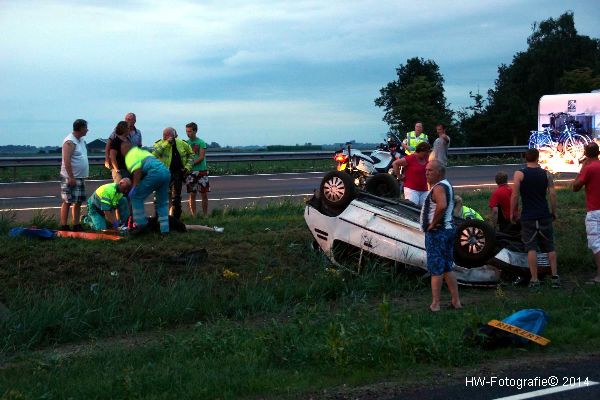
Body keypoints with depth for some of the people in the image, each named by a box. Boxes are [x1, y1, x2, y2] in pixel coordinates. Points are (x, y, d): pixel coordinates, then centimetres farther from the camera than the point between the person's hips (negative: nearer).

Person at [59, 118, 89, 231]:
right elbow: (66, 161, -22)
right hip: (70, 178, -9)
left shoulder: (81, 140, 13)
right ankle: (63, 226, 0)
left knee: (78, 202, 10)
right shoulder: (70, 142, -16)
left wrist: (83, 176, 19)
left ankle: (76, 225, 15)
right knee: (67, 202, -4)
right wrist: (71, 177, -23)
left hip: (80, 177, 9)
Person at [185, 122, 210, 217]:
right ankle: (193, 216, 7)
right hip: (190, 172, 2)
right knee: (192, 194, 3)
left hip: (201, 170, -2)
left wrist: (192, 163, -21)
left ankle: (205, 215, 8)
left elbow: (201, 157, -9)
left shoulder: (201, 142, -1)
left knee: (204, 194, 0)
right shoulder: (185, 143, 7)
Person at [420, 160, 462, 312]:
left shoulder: (438, 187, -17)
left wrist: (432, 223, -22)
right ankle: (456, 301, 17)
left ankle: (435, 305, -4)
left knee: (436, 270, -6)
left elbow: (442, 205, -35)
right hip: (448, 229, 10)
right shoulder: (446, 185, 16)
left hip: (436, 232, -10)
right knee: (448, 268, 14)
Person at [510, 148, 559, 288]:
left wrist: (513, 213, 1)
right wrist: (554, 212, 9)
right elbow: (553, 194, 0)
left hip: (528, 217, -2)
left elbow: (515, 195, -8)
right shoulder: (546, 174, 3)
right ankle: (555, 277, 10)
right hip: (545, 216, 2)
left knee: (531, 248, -1)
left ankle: (534, 280, -3)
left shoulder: (519, 174, -4)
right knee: (550, 247, 12)